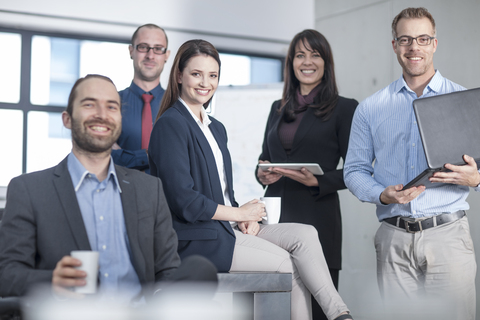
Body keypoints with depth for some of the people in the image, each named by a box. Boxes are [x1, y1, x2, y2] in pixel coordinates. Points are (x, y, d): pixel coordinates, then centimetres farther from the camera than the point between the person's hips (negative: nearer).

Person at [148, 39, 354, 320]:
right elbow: (183, 200, -18)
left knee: (305, 234, -11)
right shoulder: (171, 124, -11)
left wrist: (245, 219, 0)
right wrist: (239, 213, -10)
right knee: (290, 265, -17)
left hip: (225, 228, 8)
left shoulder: (217, 128, 19)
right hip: (195, 239, -8)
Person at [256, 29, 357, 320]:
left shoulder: (344, 108, 2)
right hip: (276, 216, 5)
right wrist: (263, 174, 0)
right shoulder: (278, 109, 18)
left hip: (317, 220, -4)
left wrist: (317, 182, -17)